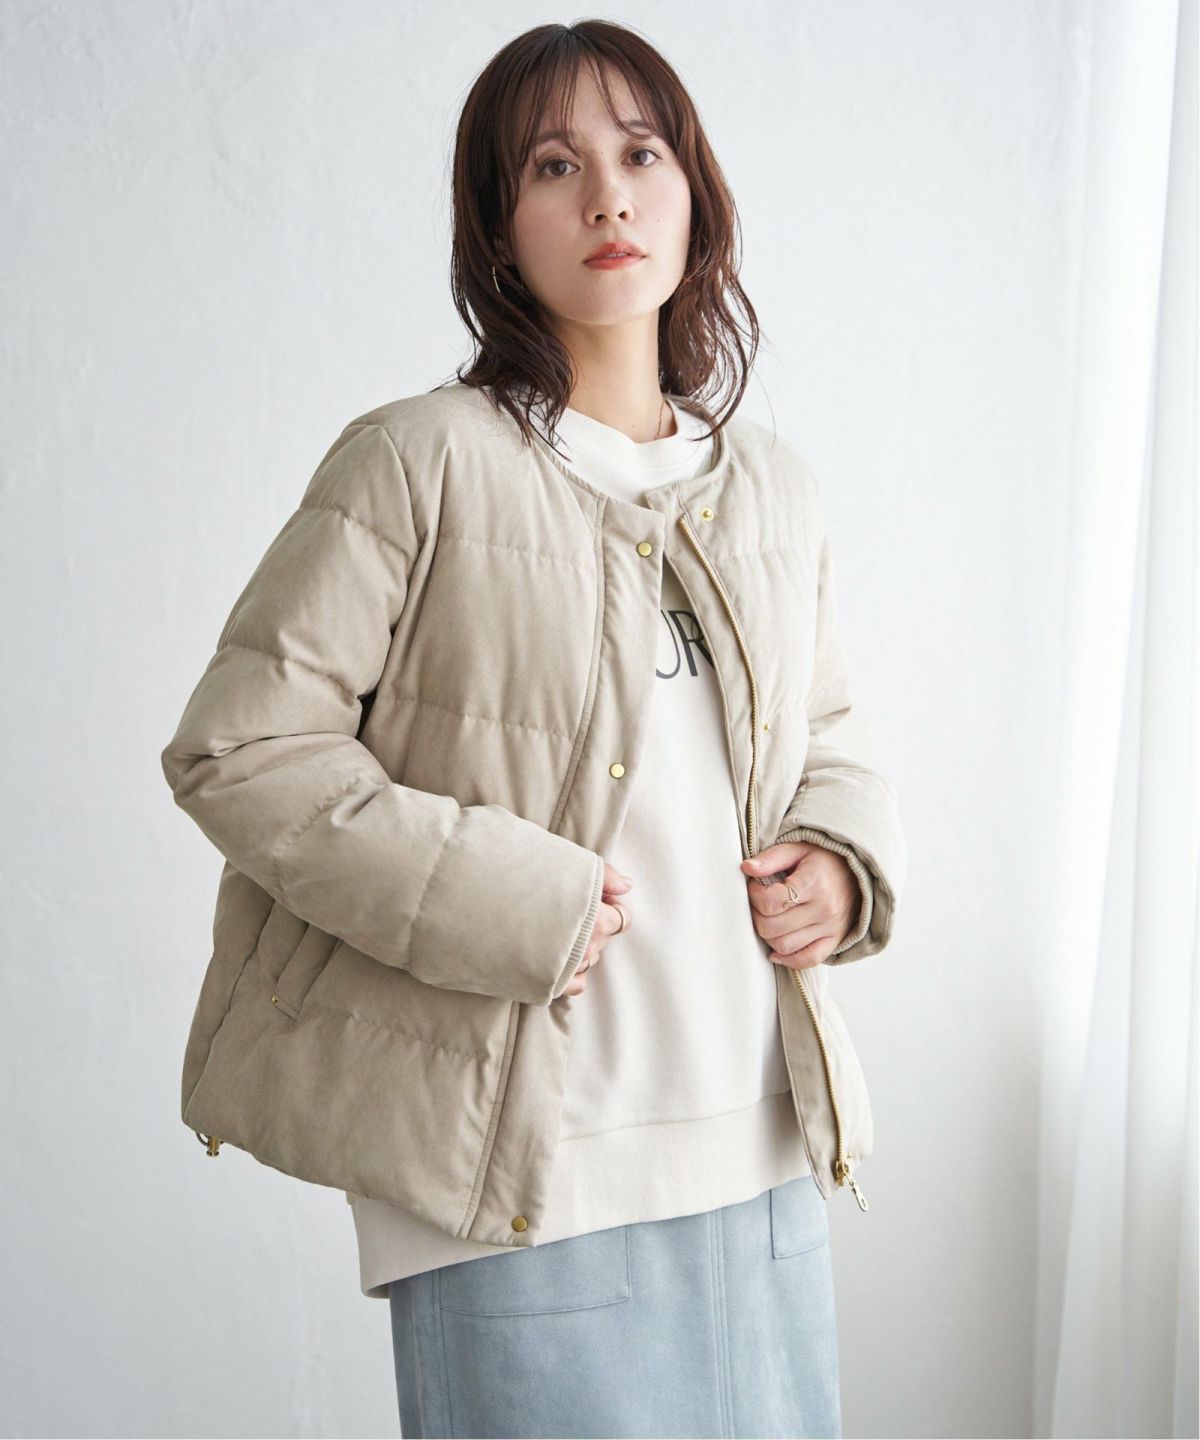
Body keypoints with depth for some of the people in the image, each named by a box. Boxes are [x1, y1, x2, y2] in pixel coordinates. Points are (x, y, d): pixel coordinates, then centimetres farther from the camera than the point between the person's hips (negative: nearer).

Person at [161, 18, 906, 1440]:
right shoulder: (422, 460, -7)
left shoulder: (772, 487, 11)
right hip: (523, 1163, -5)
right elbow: (235, 748, -9)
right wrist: (510, 903, -16)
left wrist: (842, 857, 2)